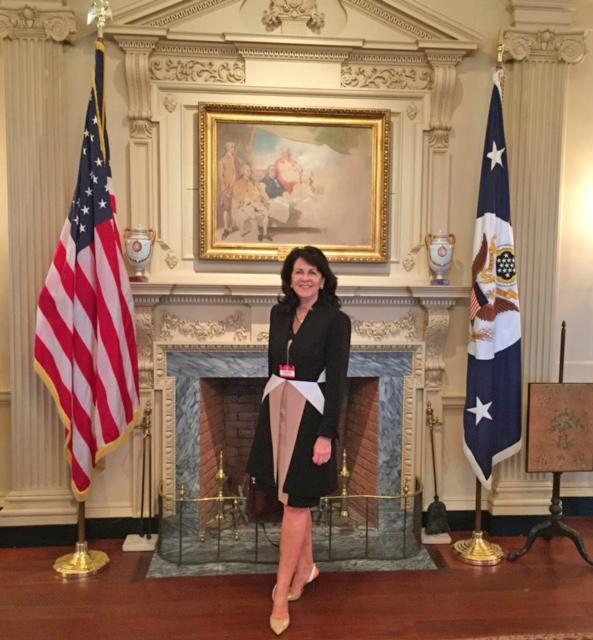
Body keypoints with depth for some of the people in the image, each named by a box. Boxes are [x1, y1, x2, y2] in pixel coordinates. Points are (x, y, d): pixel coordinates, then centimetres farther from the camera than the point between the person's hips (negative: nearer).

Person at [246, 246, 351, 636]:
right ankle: (306, 566, 36)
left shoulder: (336, 319, -10)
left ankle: (281, 595, 7)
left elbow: (337, 380, -13)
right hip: (277, 410, 6)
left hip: (310, 414, -6)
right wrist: (270, 409, 15)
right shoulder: (279, 313, 7)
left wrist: (326, 435, -17)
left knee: (295, 503, -2)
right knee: (295, 498, 17)